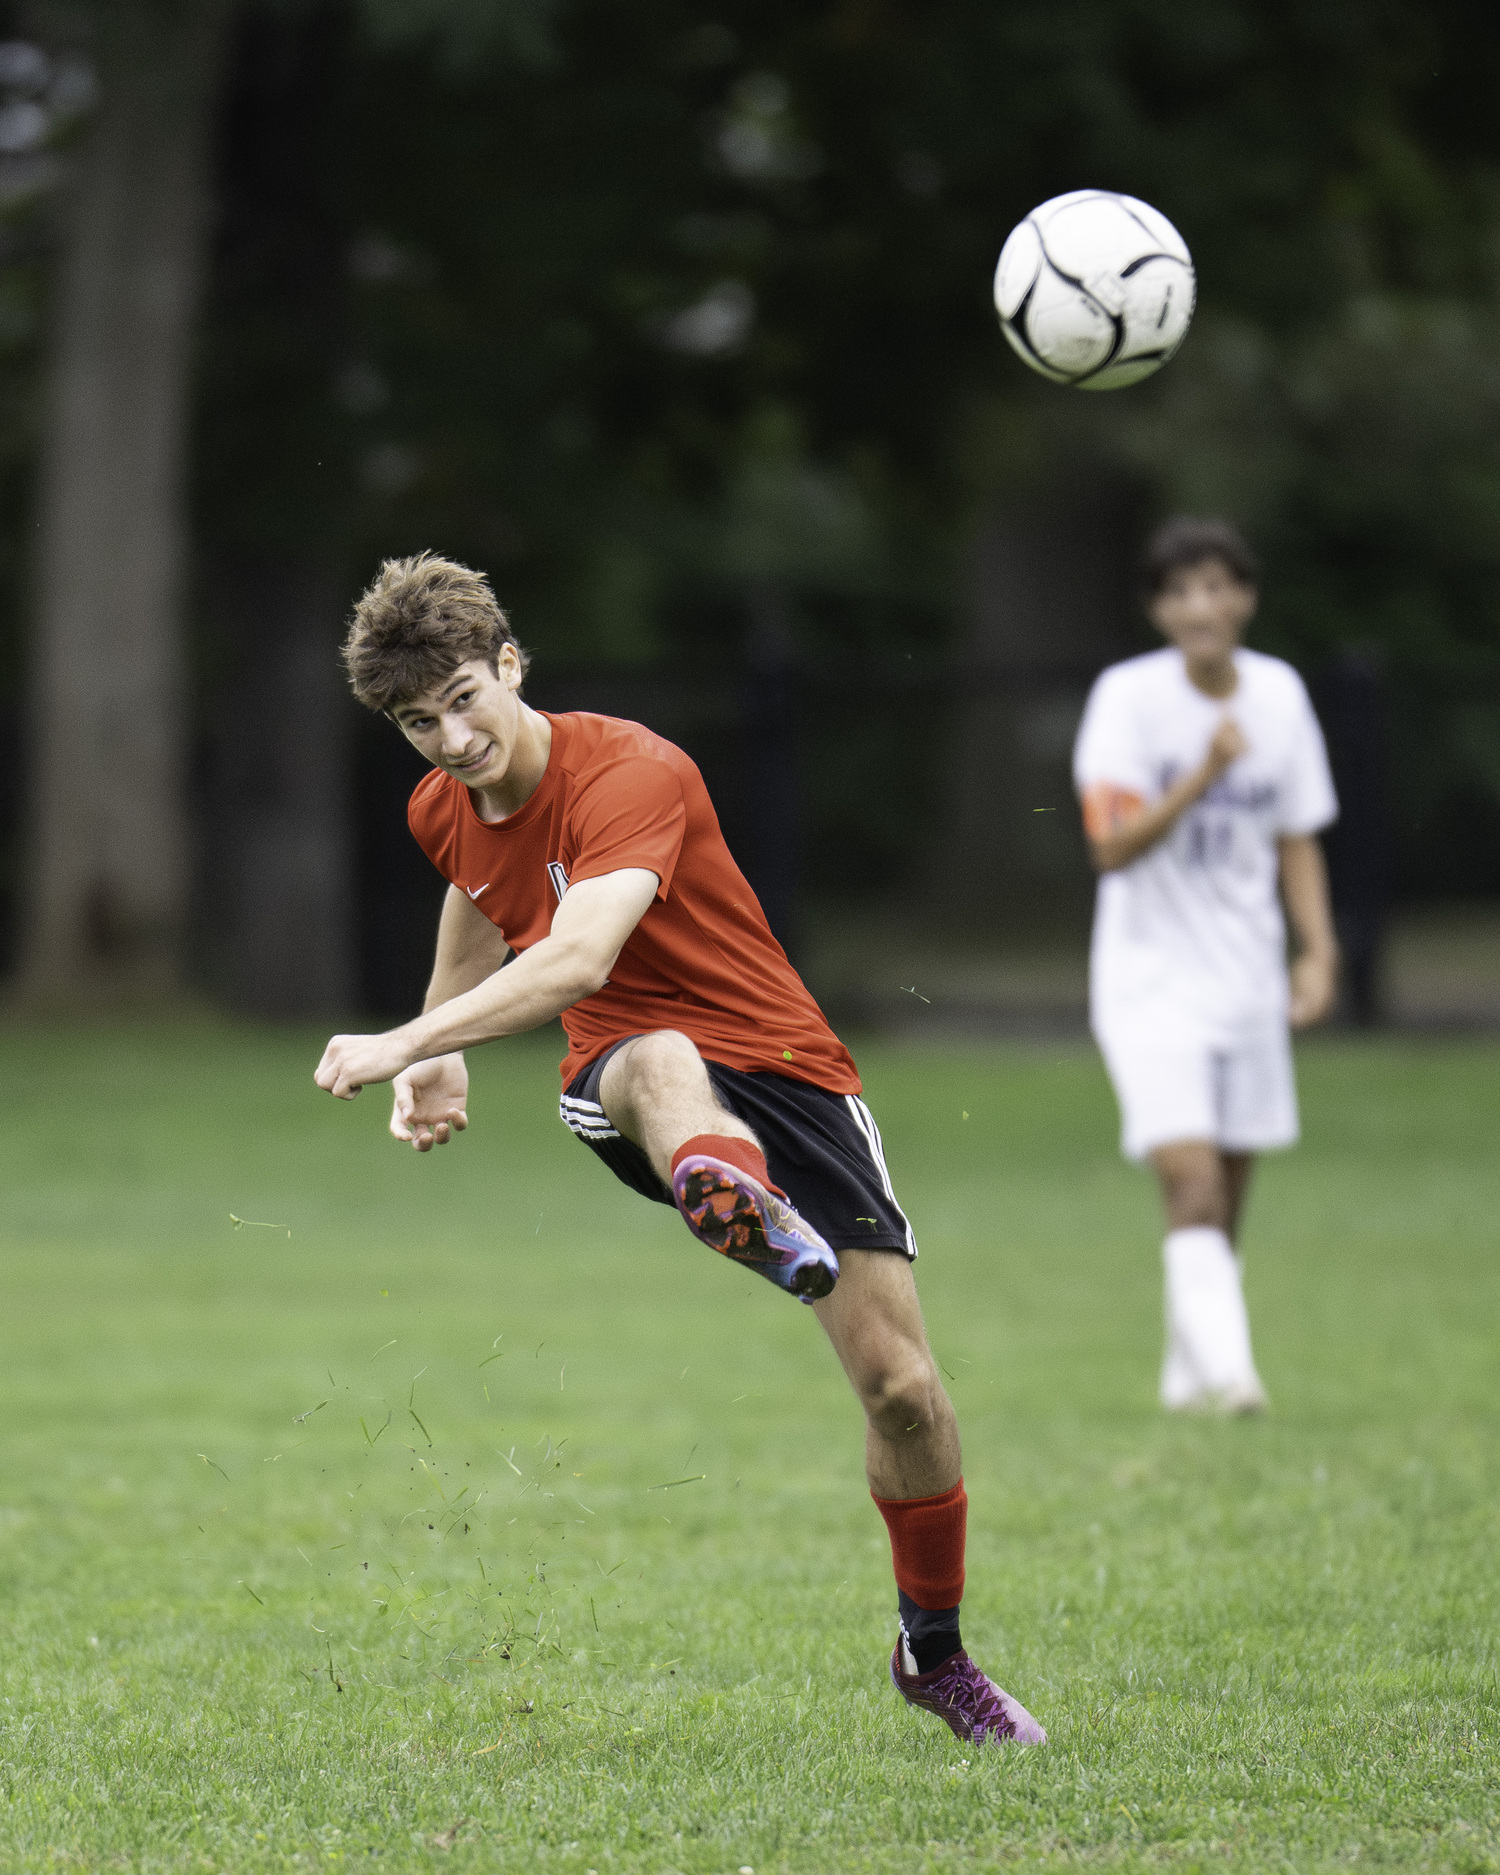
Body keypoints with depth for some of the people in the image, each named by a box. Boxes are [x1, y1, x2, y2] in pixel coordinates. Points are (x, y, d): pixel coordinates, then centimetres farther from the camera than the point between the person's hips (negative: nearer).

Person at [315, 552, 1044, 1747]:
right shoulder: (444, 813, 4)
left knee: (902, 1386, -11)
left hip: (785, 1074, -3)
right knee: (661, 1064, -39)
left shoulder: (631, 776, -21)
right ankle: (757, 1222, -80)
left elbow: (580, 957, -37)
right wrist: (442, 1057, 18)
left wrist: (409, 1045, -45)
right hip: (627, 1080, 3)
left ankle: (935, 1652, 18)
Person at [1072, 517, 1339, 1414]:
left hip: (1248, 983, 5)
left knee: (1227, 1200, 10)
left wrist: (1320, 949, 1)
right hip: (1151, 980, -5)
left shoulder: (1279, 694, 2)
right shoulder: (1128, 696, -12)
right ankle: (1226, 1368, -26)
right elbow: (1112, 847, -19)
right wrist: (1204, 775, -30)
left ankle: (1189, 1374, 26)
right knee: (1192, 1180, -20)